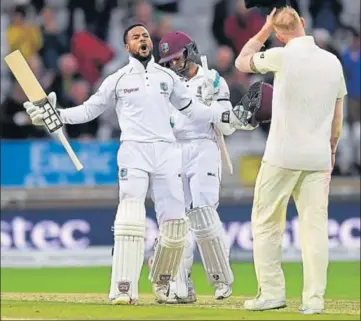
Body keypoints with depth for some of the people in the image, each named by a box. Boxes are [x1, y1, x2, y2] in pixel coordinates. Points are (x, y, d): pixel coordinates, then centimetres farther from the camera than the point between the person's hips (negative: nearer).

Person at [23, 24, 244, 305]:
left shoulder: (167, 77, 14)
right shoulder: (118, 80, 6)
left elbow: (191, 108, 21)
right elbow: (89, 110, 7)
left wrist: (227, 116, 12)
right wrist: (55, 115, -7)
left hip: (166, 153, 3)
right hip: (133, 152, -3)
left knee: (175, 224, -1)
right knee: (130, 219, -19)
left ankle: (162, 282, 21)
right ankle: (124, 289, -23)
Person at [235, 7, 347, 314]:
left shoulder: (282, 56, -9)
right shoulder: (333, 62, 5)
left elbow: (242, 62, 9)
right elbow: (338, 116, 12)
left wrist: (265, 30, 16)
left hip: (282, 156, -4)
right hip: (318, 157, 4)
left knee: (266, 223, 7)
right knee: (315, 225, 4)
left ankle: (272, 292, 3)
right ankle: (314, 299, -1)